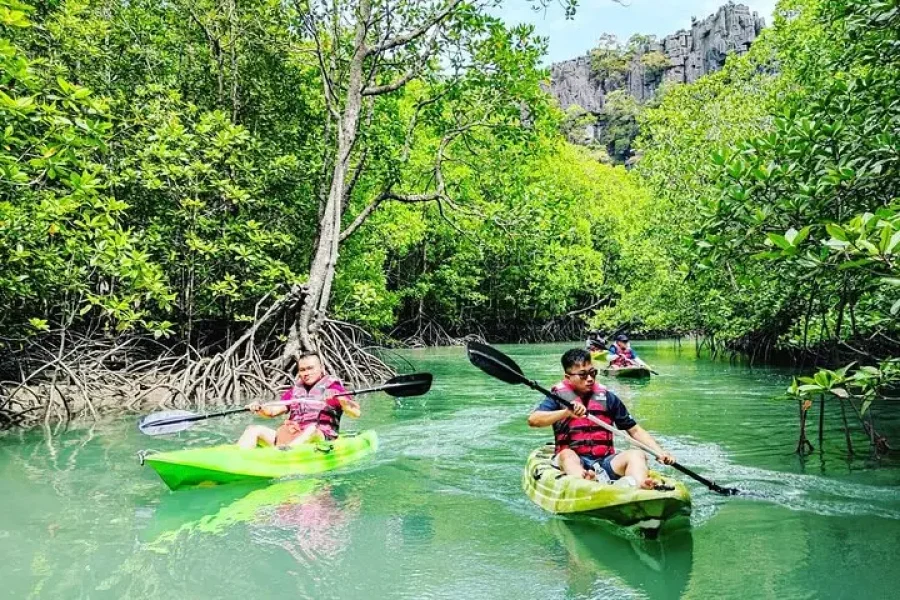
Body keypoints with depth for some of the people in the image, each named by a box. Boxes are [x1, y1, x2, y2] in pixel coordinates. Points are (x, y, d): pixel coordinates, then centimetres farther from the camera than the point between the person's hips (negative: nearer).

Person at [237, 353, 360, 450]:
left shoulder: (333, 385, 6)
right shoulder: (295, 390, 22)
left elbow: (356, 413, -5)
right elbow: (273, 411, 13)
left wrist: (338, 398, -22)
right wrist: (259, 409, -8)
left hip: (321, 439, -5)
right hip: (290, 438, 5)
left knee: (312, 429, -36)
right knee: (254, 430, -7)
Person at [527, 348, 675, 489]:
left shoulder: (607, 397, 13)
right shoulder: (559, 396, 4)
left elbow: (635, 430, 16)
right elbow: (533, 420, -12)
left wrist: (659, 451, 1)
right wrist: (566, 412, -26)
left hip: (605, 461, 3)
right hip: (575, 461, -3)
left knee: (636, 455, -21)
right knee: (567, 454, -33)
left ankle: (639, 488, -52)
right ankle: (583, 482, -65)